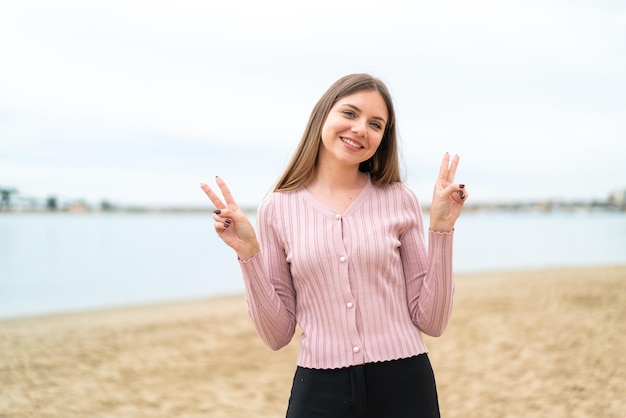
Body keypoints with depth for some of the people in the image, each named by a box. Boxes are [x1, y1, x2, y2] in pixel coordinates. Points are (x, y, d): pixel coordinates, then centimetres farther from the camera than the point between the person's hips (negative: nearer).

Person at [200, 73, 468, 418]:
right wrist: (248, 253, -11)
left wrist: (441, 227, -9)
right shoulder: (278, 209, -2)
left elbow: (431, 321, -2)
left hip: (403, 387, 0)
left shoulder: (399, 200, -3)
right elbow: (278, 334, 0)